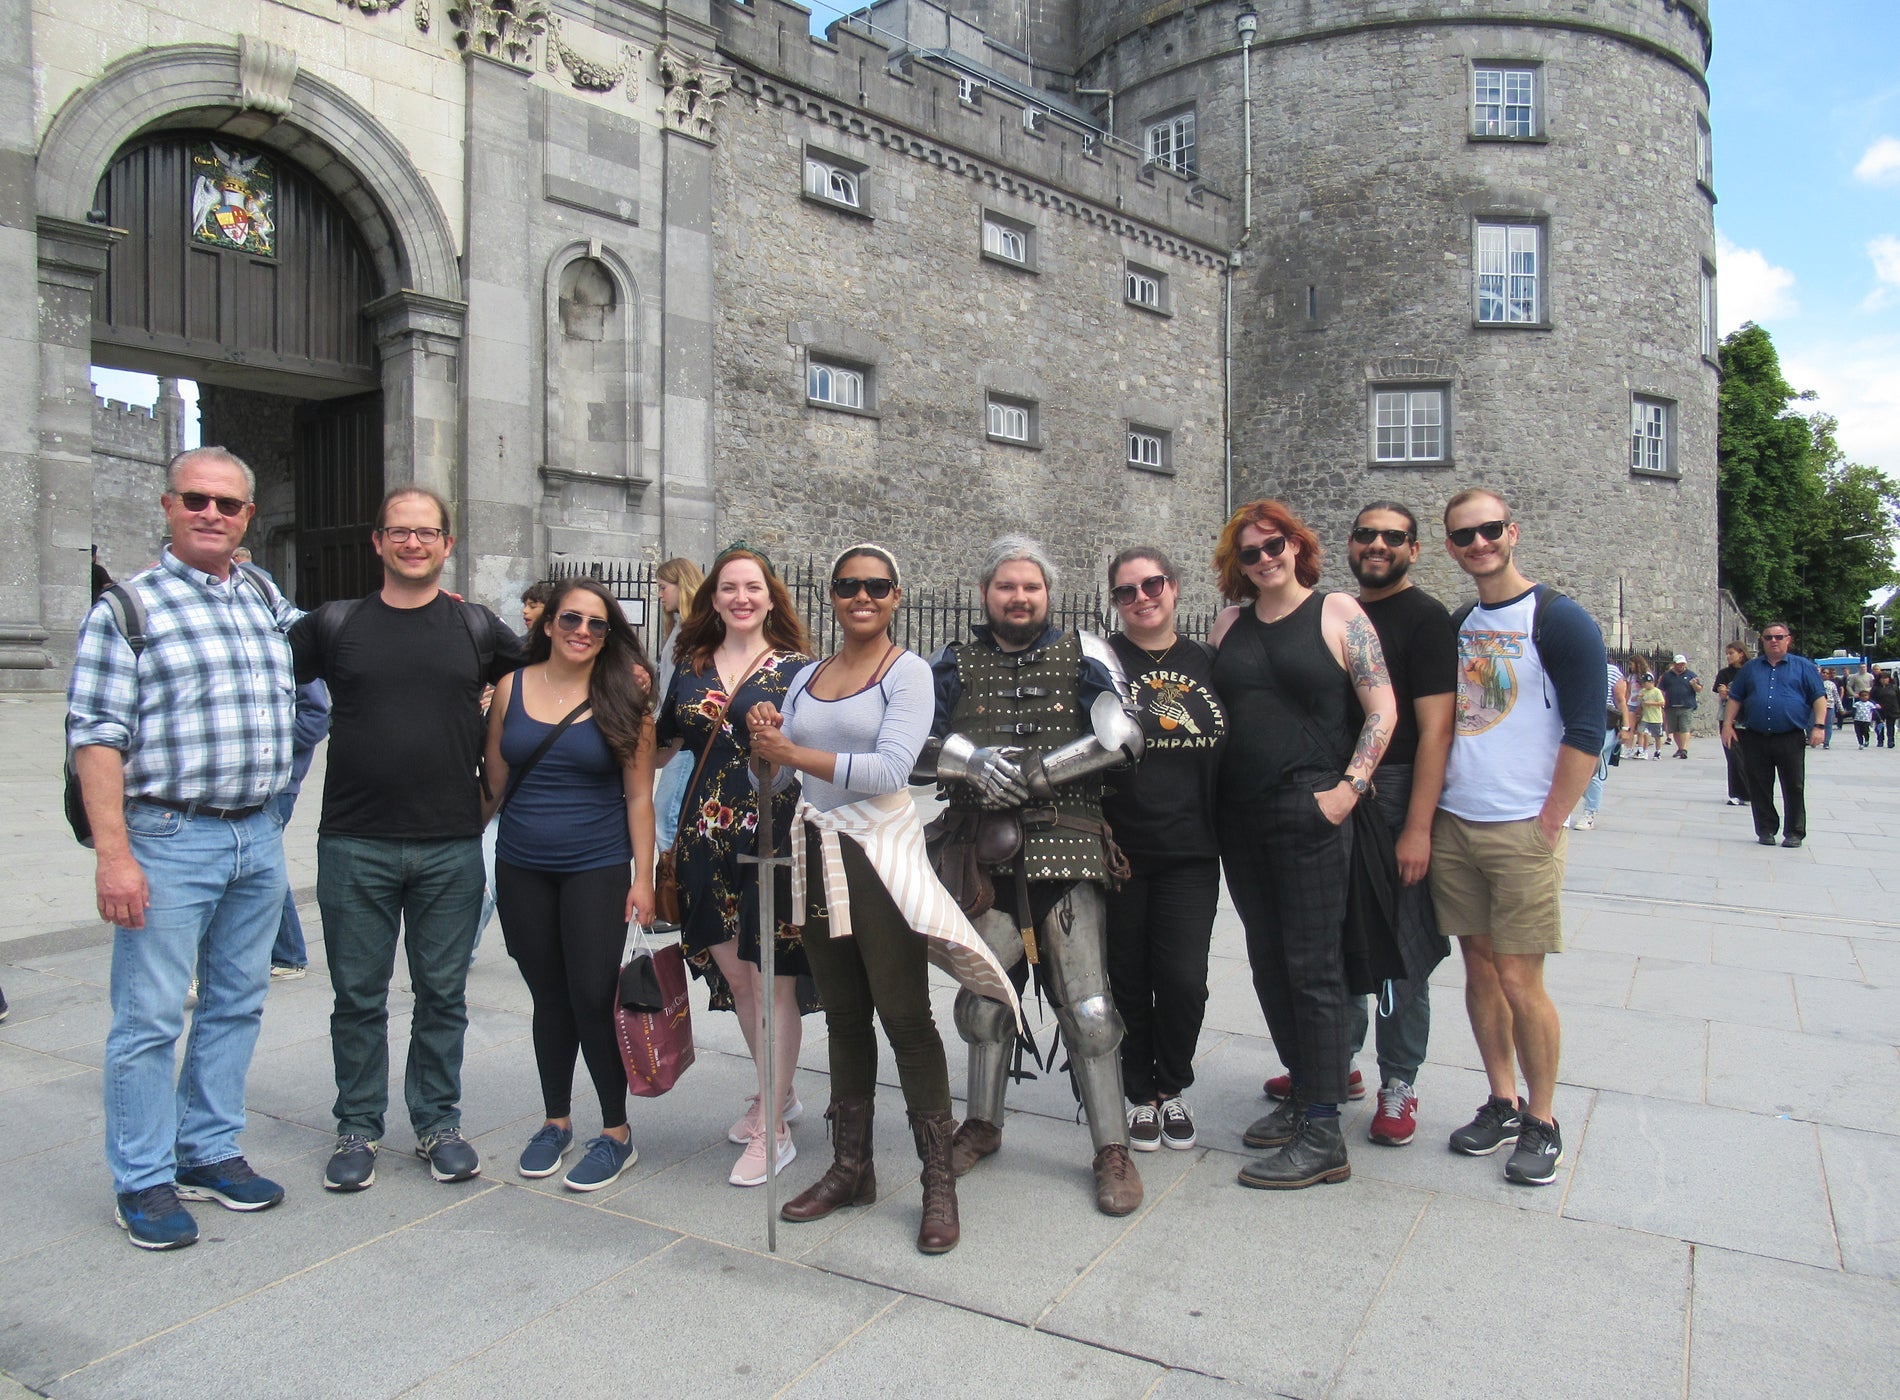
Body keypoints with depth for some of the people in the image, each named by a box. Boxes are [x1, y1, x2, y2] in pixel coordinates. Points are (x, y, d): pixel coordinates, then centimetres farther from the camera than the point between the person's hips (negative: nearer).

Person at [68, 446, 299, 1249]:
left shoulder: (269, 601, 11)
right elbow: (96, 737, -11)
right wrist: (113, 853, -18)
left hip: (259, 837, 6)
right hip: (168, 839, -5)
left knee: (236, 1004, 14)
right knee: (150, 1018, 2)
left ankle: (211, 1151, 28)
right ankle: (143, 1182, 16)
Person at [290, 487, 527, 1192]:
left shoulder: (478, 627, 5)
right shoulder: (334, 623, 5)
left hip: (452, 847, 0)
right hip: (355, 843, 0)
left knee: (443, 993, 9)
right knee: (358, 995, 9)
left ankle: (438, 1123, 25)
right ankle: (358, 1128, 25)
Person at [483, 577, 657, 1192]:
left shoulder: (623, 697, -3)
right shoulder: (512, 686, 3)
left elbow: (638, 795, -3)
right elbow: (495, 780, 9)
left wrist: (642, 878, -6)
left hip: (596, 869, -3)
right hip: (521, 869, 3)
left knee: (593, 996, -3)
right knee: (549, 997, 13)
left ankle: (617, 1133, 14)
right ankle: (555, 1121, 30)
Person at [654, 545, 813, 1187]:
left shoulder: (796, 668, 0)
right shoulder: (689, 667, 12)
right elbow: (662, 745, 20)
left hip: (773, 833, -4)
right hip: (706, 837, 5)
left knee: (770, 979, -1)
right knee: (732, 972, 13)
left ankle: (772, 1129, 11)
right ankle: (778, 1093, 33)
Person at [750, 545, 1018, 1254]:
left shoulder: (908, 671, -3)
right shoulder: (806, 677, 14)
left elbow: (892, 768, -17)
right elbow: (772, 770, 13)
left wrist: (790, 751, -18)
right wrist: (763, 741, -9)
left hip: (880, 853, -5)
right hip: (817, 855, 5)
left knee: (904, 1015, -5)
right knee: (843, 1016, 13)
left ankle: (939, 1182, 6)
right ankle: (850, 1168, 25)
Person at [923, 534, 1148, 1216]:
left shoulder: (1083, 653, 4)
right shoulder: (954, 663, 9)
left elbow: (1122, 733, -8)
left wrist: (1035, 771, -14)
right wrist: (971, 759, -16)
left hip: (1065, 852, -2)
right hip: (983, 855, 2)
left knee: (1086, 1003, -2)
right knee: (983, 993, 13)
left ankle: (1112, 1148, 13)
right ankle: (983, 1123, 34)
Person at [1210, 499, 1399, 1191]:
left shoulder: (1338, 613, -1)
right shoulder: (1230, 623, 12)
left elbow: (1383, 708, -4)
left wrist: (1351, 787, -13)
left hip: (1309, 814, -5)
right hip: (1240, 817, 6)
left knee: (1313, 966, -4)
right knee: (1268, 960, 11)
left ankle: (1323, 1136, 2)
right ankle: (1303, 1094, 26)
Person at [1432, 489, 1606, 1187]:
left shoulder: (1558, 619, -6)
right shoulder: (1455, 626, 12)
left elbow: (1586, 732, -10)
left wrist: (1547, 828, -13)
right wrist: (1426, 820, 9)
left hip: (1523, 833, -5)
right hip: (1452, 824, 5)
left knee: (1519, 981, -2)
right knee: (1479, 969, 10)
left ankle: (1543, 1122, 16)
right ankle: (1503, 1103, 25)